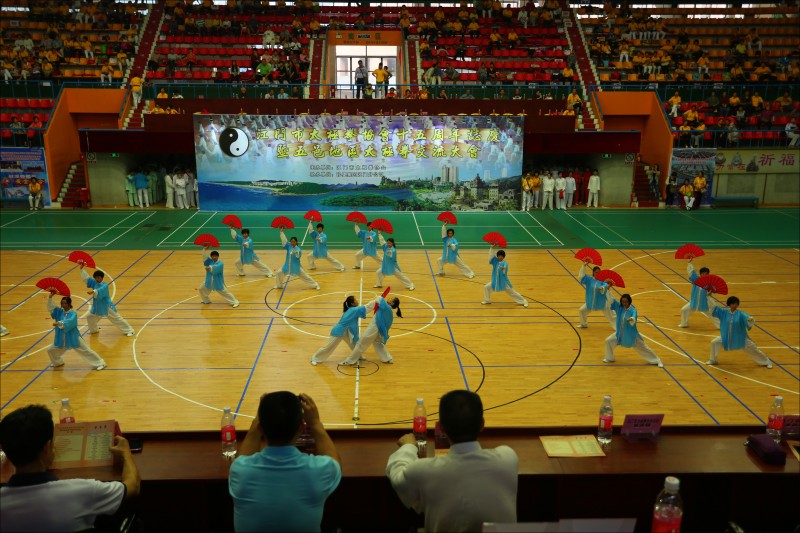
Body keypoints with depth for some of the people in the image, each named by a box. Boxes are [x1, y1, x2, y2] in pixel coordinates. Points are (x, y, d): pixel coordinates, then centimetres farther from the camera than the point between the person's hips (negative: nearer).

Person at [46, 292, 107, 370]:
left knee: (86, 350, -3)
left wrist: (58, 323, -50)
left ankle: (100, 363, 6)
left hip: (73, 338, -6)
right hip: (61, 339, 6)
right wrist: (50, 297, -21)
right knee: (51, 350, 17)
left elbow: (69, 322, -35)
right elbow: (51, 308, -9)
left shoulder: (73, 314, -18)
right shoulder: (59, 311, -1)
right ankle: (58, 362, 46)